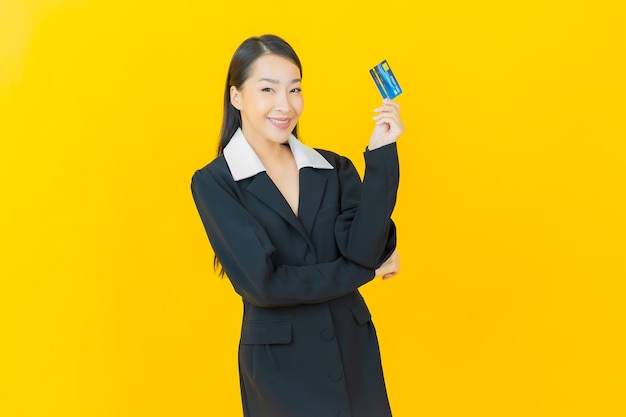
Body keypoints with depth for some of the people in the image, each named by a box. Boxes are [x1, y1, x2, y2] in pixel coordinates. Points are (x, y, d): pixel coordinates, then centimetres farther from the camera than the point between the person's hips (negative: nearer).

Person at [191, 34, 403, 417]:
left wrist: (381, 155, -18)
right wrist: (366, 270, -10)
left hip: (354, 352, 4)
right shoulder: (213, 184, -9)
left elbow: (363, 249, -13)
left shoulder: (333, 168, 1)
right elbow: (263, 283, -17)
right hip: (280, 365, -3)